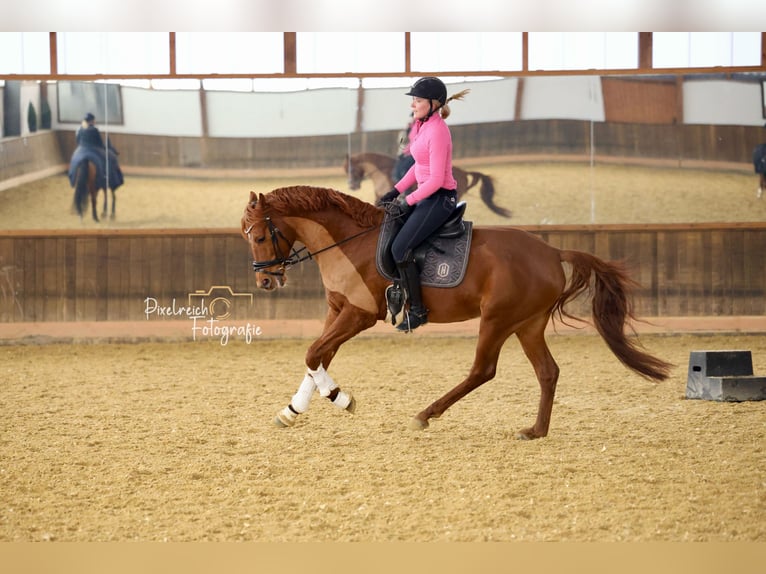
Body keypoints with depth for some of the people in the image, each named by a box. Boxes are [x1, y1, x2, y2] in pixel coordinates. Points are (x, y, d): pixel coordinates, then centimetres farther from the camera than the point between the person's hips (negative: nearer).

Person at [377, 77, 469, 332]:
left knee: (400, 248, -16)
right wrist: (395, 191, 11)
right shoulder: (422, 126, 9)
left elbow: (436, 179, -22)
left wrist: (409, 201, -15)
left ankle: (417, 309, -8)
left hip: (440, 198, -10)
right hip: (427, 195, 10)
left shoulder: (437, 132, -21)